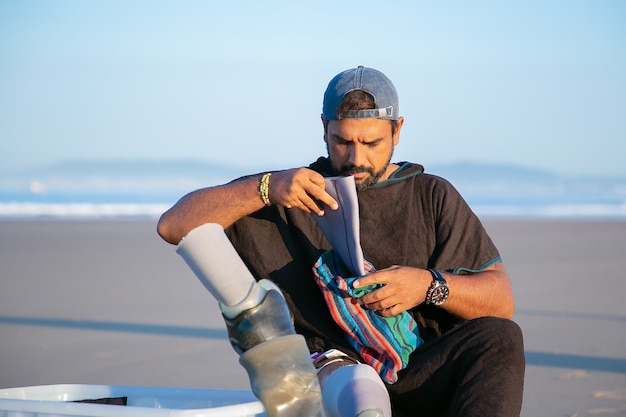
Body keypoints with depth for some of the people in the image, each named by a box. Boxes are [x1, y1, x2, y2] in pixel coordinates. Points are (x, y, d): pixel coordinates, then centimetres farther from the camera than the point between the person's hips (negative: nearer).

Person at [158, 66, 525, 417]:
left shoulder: (433, 196, 20)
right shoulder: (293, 194, 16)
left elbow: (502, 301, 11)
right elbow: (174, 226, 6)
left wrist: (430, 285, -10)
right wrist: (266, 187, -8)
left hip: (420, 373, 2)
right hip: (328, 368, -2)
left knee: (500, 338, -28)